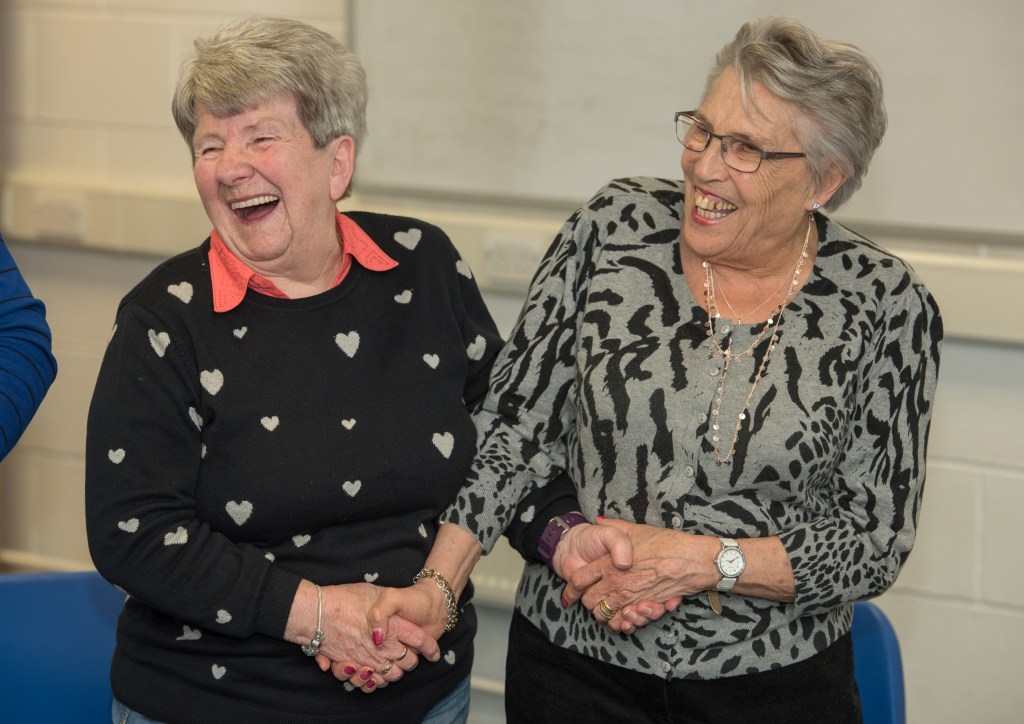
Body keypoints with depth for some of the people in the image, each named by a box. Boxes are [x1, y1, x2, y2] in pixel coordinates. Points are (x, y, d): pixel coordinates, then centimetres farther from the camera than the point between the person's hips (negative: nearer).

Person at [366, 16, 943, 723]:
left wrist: (701, 560, -18)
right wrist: (437, 585, -12)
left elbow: (875, 540, -8)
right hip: (571, 664, 2)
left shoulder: (888, 306, -10)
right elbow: (514, 424, -2)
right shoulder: (617, 225, -6)